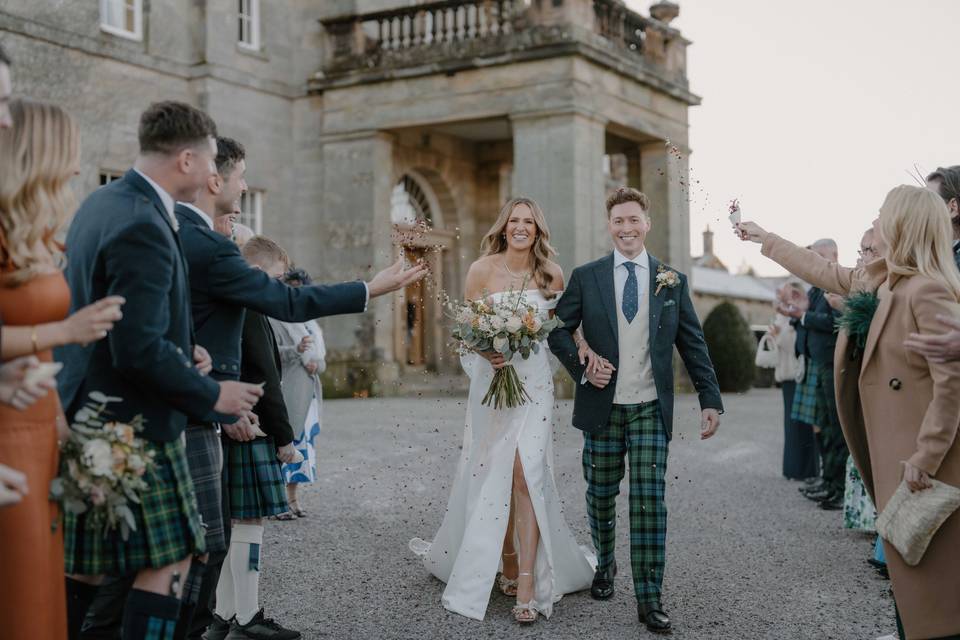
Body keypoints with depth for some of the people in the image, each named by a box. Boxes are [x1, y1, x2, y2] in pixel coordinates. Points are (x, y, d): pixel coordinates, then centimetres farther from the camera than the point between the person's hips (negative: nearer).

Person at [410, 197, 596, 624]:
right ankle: (509, 566, 25)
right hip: (492, 382, 0)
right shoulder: (482, 269, -2)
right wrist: (487, 353, -17)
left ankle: (528, 587, -8)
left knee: (527, 476, -9)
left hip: (534, 383, 0)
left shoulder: (552, 275, 4)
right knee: (494, 476, 6)